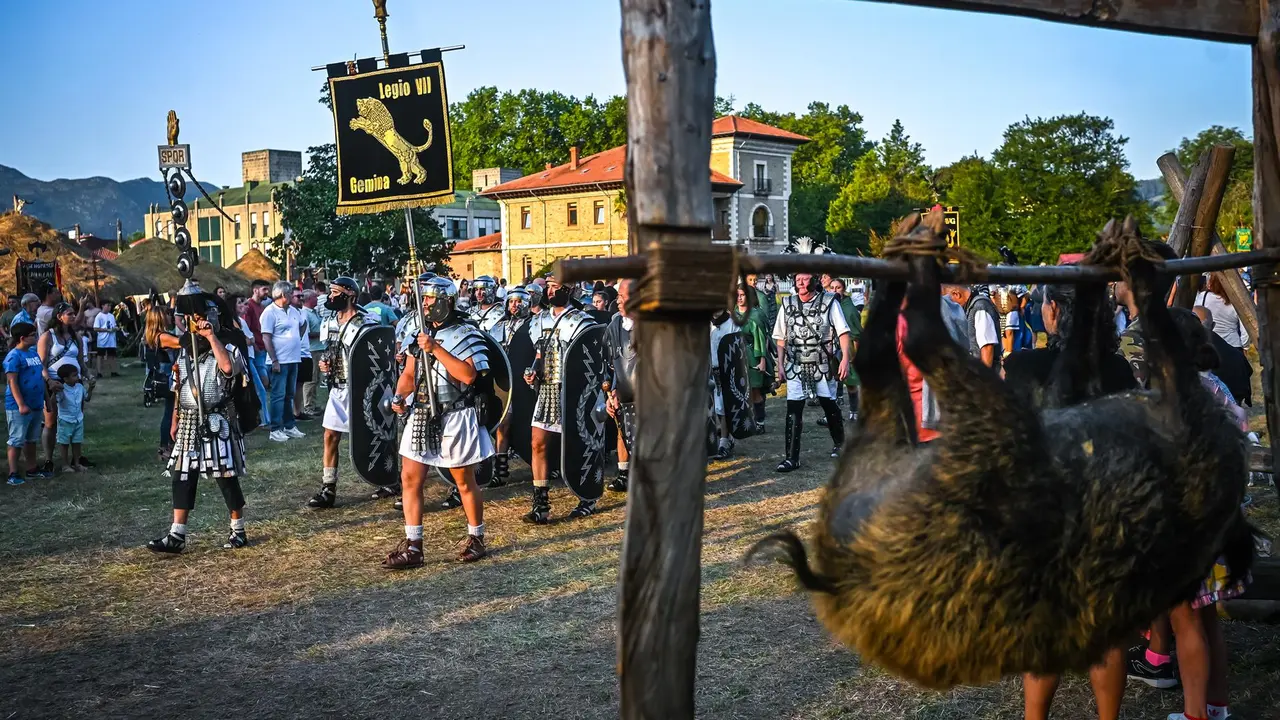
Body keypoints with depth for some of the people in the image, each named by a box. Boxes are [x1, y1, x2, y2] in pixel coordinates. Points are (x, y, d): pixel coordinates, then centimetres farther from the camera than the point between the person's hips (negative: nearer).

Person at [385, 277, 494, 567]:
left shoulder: (465, 334, -10)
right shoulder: (421, 335, 12)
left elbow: (468, 375, -23)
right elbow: (409, 373, 14)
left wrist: (436, 349, -24)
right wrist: (399, 396, -6)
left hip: (454, 418, -6)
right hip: (421, 417, 7)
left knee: (465, 482, 6)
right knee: (410, 478, 2)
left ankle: (476, 539, 23)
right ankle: (412, 546, 9)